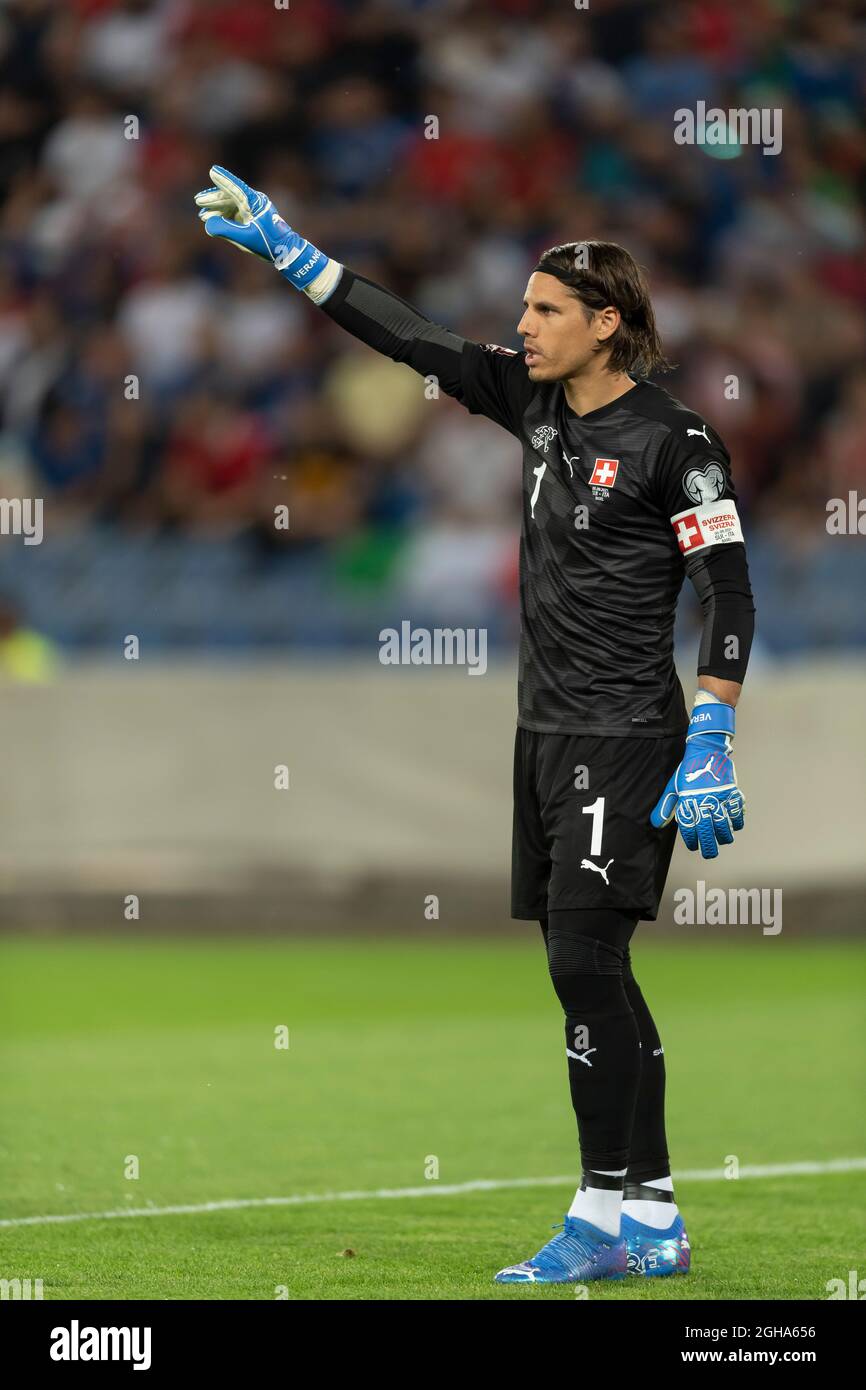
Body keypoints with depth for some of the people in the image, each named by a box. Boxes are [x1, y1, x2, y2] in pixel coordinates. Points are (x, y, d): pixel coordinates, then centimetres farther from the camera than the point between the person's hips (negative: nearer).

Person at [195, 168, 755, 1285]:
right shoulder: (535, 402, 9)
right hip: (546, 732, 8)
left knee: (584, 958, -13)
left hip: (625, 738, -8)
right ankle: (651, 1224, 9)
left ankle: (607, 1212, -10)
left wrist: (711, 750, -19)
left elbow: (730, 593, -13)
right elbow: (409, 339, 12)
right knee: (592, 977, 6)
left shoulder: (669, 439, -12)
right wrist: (284, 251, 9)